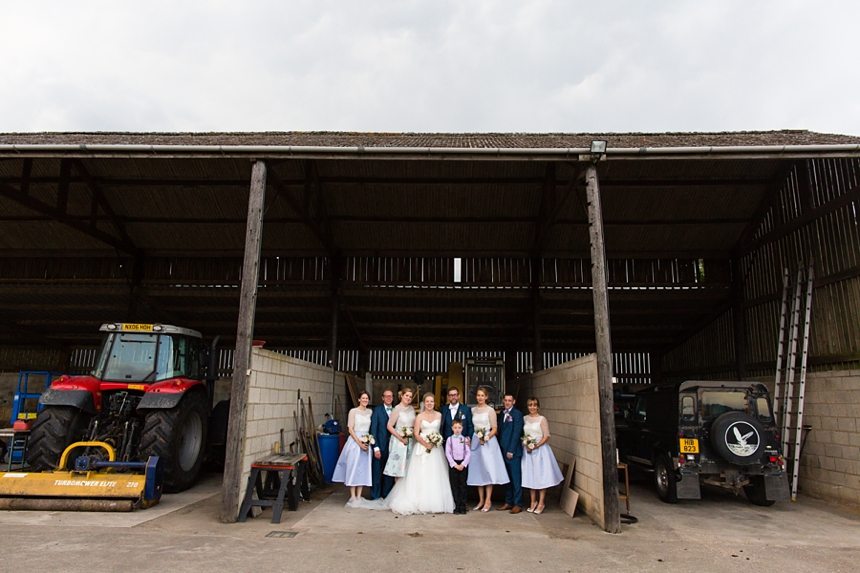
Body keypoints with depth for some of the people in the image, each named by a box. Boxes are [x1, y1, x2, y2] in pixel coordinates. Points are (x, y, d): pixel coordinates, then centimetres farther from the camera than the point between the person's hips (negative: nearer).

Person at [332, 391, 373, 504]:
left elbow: (372, 428, 13)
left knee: (363, 468, 6)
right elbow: (350, 429, -8)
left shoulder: (370, 412, 9)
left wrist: (369, 441, -2)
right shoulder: (353, 411, -5)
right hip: (355, 441, -4)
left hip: (367, 442, 4)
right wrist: (359, 442, -15)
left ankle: (359, 496, 14)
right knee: (353, 467, -1)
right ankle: (352, 496, 7)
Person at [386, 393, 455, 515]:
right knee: (421, 475, -2)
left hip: (436, 448, 2)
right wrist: (426, 444, -15)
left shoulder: (439, 415, 7)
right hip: (422, 447, -2)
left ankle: (436, 503, 12)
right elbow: (416, 434, -4)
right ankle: (420, 502, 4)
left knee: (435, 475, 2)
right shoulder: (419, 416, 1)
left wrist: (438, 441, -7)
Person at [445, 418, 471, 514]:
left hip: (463, 464, 0)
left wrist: (463, 464, -12)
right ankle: (457, 506, 8)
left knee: (463, 485, 3)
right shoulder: (449, 439, 1)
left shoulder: (465, 439, 2)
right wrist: (455, 464, -10)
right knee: (454, 485, 1)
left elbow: (468, 453, -2)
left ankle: (463, 506, 10)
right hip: (453, 464, 0)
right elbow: (447, 453, -2)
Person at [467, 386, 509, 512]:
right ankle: (481, 500, 16)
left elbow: (494, 428, -5)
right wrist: (476, 438, -1)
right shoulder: (473, 410, 8)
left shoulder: (490, 410, -5)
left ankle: (488, 500, 3)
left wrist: (486, 437, -18)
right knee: (477, 470, 7)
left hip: (488, 442, -5)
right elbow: (471, 426, 12)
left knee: (488, 469, -4)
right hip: (476, 441, 5)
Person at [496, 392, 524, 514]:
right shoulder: (501, 414, 12)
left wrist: (511, 450, -15)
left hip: (513, 451, -6)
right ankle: (508, 502, 21)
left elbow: (516, 433, -13)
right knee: (507, 477, 13)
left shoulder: (517, 414, -8)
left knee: (516, 478, 0)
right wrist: (500, 449, 7)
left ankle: (518, 504, 7)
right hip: (503, 450, 6)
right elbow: (499, 431, 14)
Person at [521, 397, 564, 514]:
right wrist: (526, 445, -6)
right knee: (530, 476, 8)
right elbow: (522, 434, 11)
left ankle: (541, 503, 10)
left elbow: (546, 436, -8)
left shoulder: (542, 419, -6)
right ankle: (533, 502, 19)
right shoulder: (525, 419, 7)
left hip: (540, 450, -4)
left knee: (541, 476, 0)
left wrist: (535, 446, -14)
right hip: (528, 451, 4)